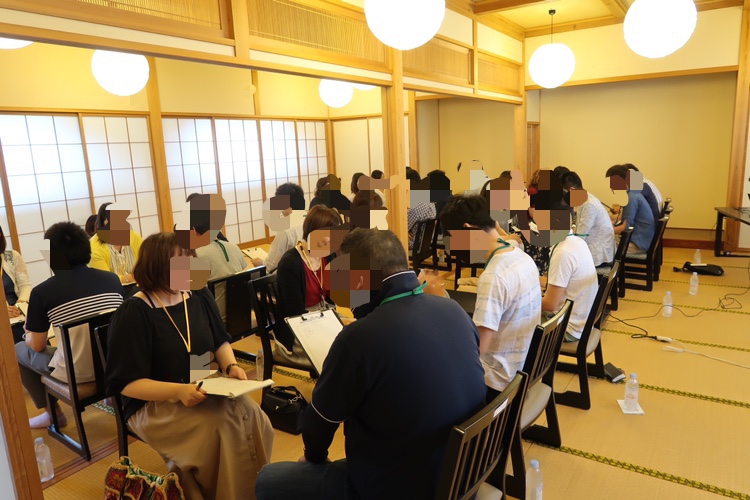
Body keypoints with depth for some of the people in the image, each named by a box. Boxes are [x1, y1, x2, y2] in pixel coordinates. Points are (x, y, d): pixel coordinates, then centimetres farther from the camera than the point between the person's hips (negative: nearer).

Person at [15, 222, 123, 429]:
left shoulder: (41, 292, -13)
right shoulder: (112, 278, -4)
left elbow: (37, 346, -1)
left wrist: (29, 336, 24)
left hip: (76, 374, -4)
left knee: (19, 350, 22)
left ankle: (53, 413, 29)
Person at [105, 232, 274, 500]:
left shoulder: (200, 296, 4)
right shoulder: (133, 314, -13)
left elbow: (220, 341, 16)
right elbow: (128, 384, -14)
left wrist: (231, 366, -5)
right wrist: (179, 391, -28)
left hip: (206, 391, 5)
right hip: (154, 405, -5)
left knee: (250, 415, -24)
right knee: (222, 426, -29)